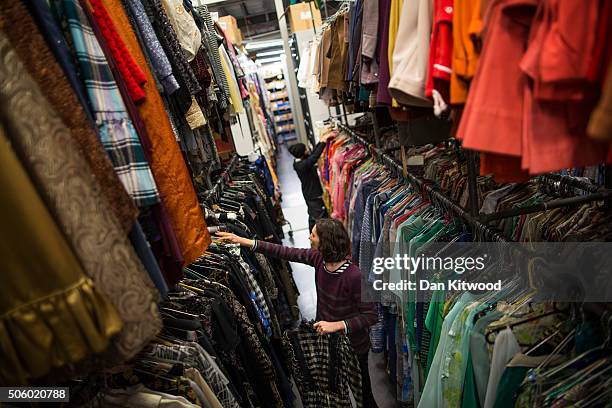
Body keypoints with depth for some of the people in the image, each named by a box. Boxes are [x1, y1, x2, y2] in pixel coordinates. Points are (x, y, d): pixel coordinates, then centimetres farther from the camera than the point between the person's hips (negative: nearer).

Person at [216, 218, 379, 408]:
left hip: (353, 348, -6)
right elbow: (286, 252, -10)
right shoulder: (319, 258, -14)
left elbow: (371, 315, -24)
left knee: (363, 392, 19)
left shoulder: (354, 276, -32)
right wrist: (243, 241, -11)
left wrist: (337, 325, -31)